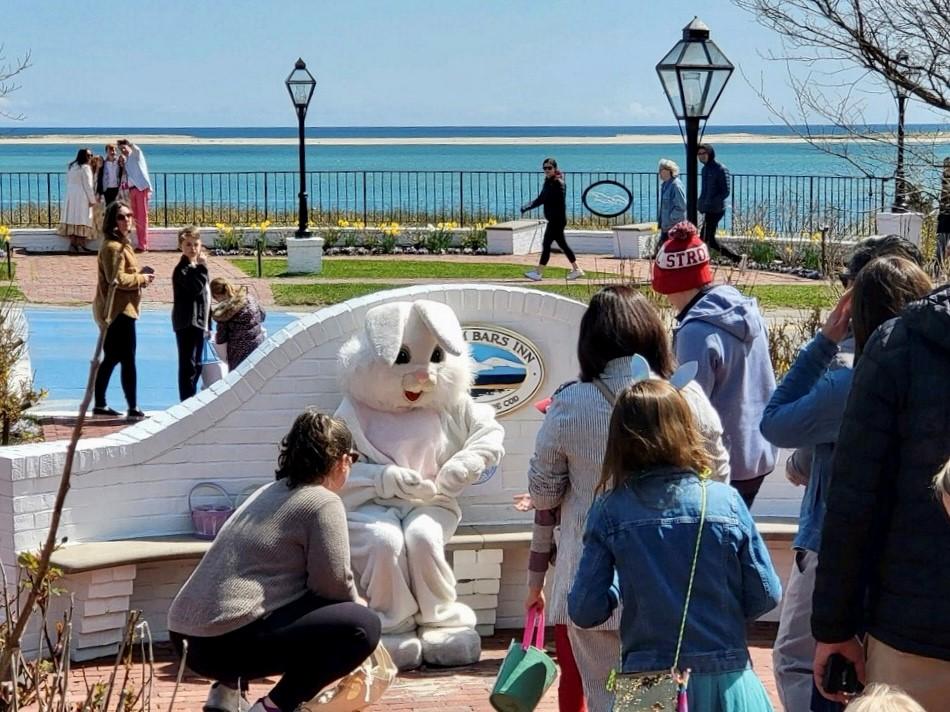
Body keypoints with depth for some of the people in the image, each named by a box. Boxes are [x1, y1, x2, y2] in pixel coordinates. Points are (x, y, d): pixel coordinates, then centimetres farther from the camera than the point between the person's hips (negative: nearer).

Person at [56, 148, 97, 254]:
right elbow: (88, 185, -13)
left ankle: (72, 245, 2)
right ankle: (81, 245, -12)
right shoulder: (85, 167, -10)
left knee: (72, 219, 5)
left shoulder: (72, 167, 15)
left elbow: (68, 183, 15)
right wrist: (92, 199, -8)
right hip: (82, 197, -8)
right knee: (82, 220, -7)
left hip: (70, 196, 8)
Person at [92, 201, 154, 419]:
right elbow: (116, 279, -24)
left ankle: (100, 405, 22)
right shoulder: (113, 247, -17)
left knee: (111, 359, 15)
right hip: (118, 311, -11)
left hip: (113, 310, 11)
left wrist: (139, 276, 6)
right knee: (128, 360, -7)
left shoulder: (121, 243, 16)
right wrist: (141, 279, -13)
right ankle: (133, 408, -5)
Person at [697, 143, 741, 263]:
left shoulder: (721, 169, -12)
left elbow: (726, 191, -16)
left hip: (715, 210, -9)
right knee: (711, 240, 13)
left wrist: (710, 203, -23)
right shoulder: (705, 169, 14)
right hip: (707, 210, 9)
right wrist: (700, 203, 8)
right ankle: (736, 258, 23)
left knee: (704, 239, -8)